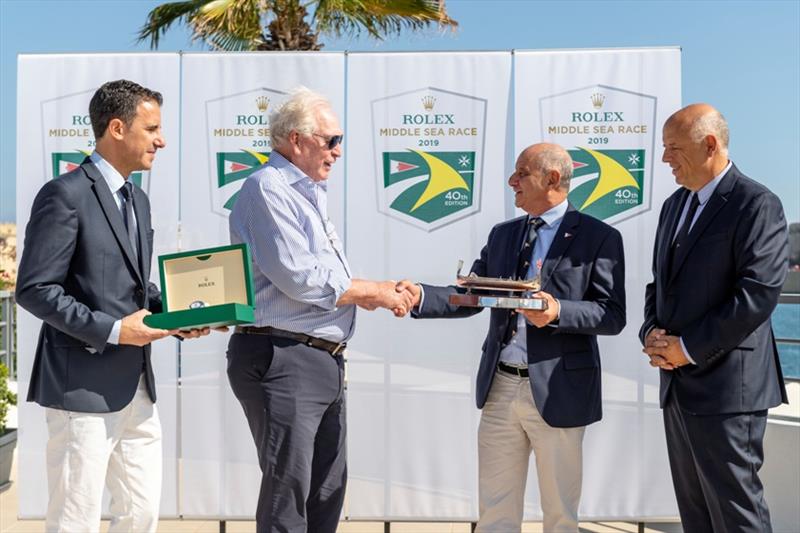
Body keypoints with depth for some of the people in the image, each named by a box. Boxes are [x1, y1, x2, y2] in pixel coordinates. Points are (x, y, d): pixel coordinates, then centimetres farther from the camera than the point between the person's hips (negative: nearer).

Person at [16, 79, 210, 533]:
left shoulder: (138, 199, 15)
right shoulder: (66, 194, -12)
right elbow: (34, 289, -16)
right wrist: (111, 330, -19)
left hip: (138, 385, 8)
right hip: (83, 386, -8)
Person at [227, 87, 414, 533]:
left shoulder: (311, 192, 17)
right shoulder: (268, 188, -12)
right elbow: (299, 277, -21)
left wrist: (376, 292, 4)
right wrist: (373, 291, -10)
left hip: (325, 361, 10)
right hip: (282, 358, -10)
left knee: (328, 488, 16)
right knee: (288, 490, -1)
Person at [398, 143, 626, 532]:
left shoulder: (598, 237, -5)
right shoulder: (502, 234, 12)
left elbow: (613, 315, -9)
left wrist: (558, 311, -26)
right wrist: (420, 296, -9)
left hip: (557, 393, -4)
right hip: (499, 388, 5)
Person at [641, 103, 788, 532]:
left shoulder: (757, 204, -11)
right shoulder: (675, 204, 15)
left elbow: (758, 293, -19)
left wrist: (689, 348, -16)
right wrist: (652, 332, 0)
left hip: (726, 385, -8)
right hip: (678, 383, 8)